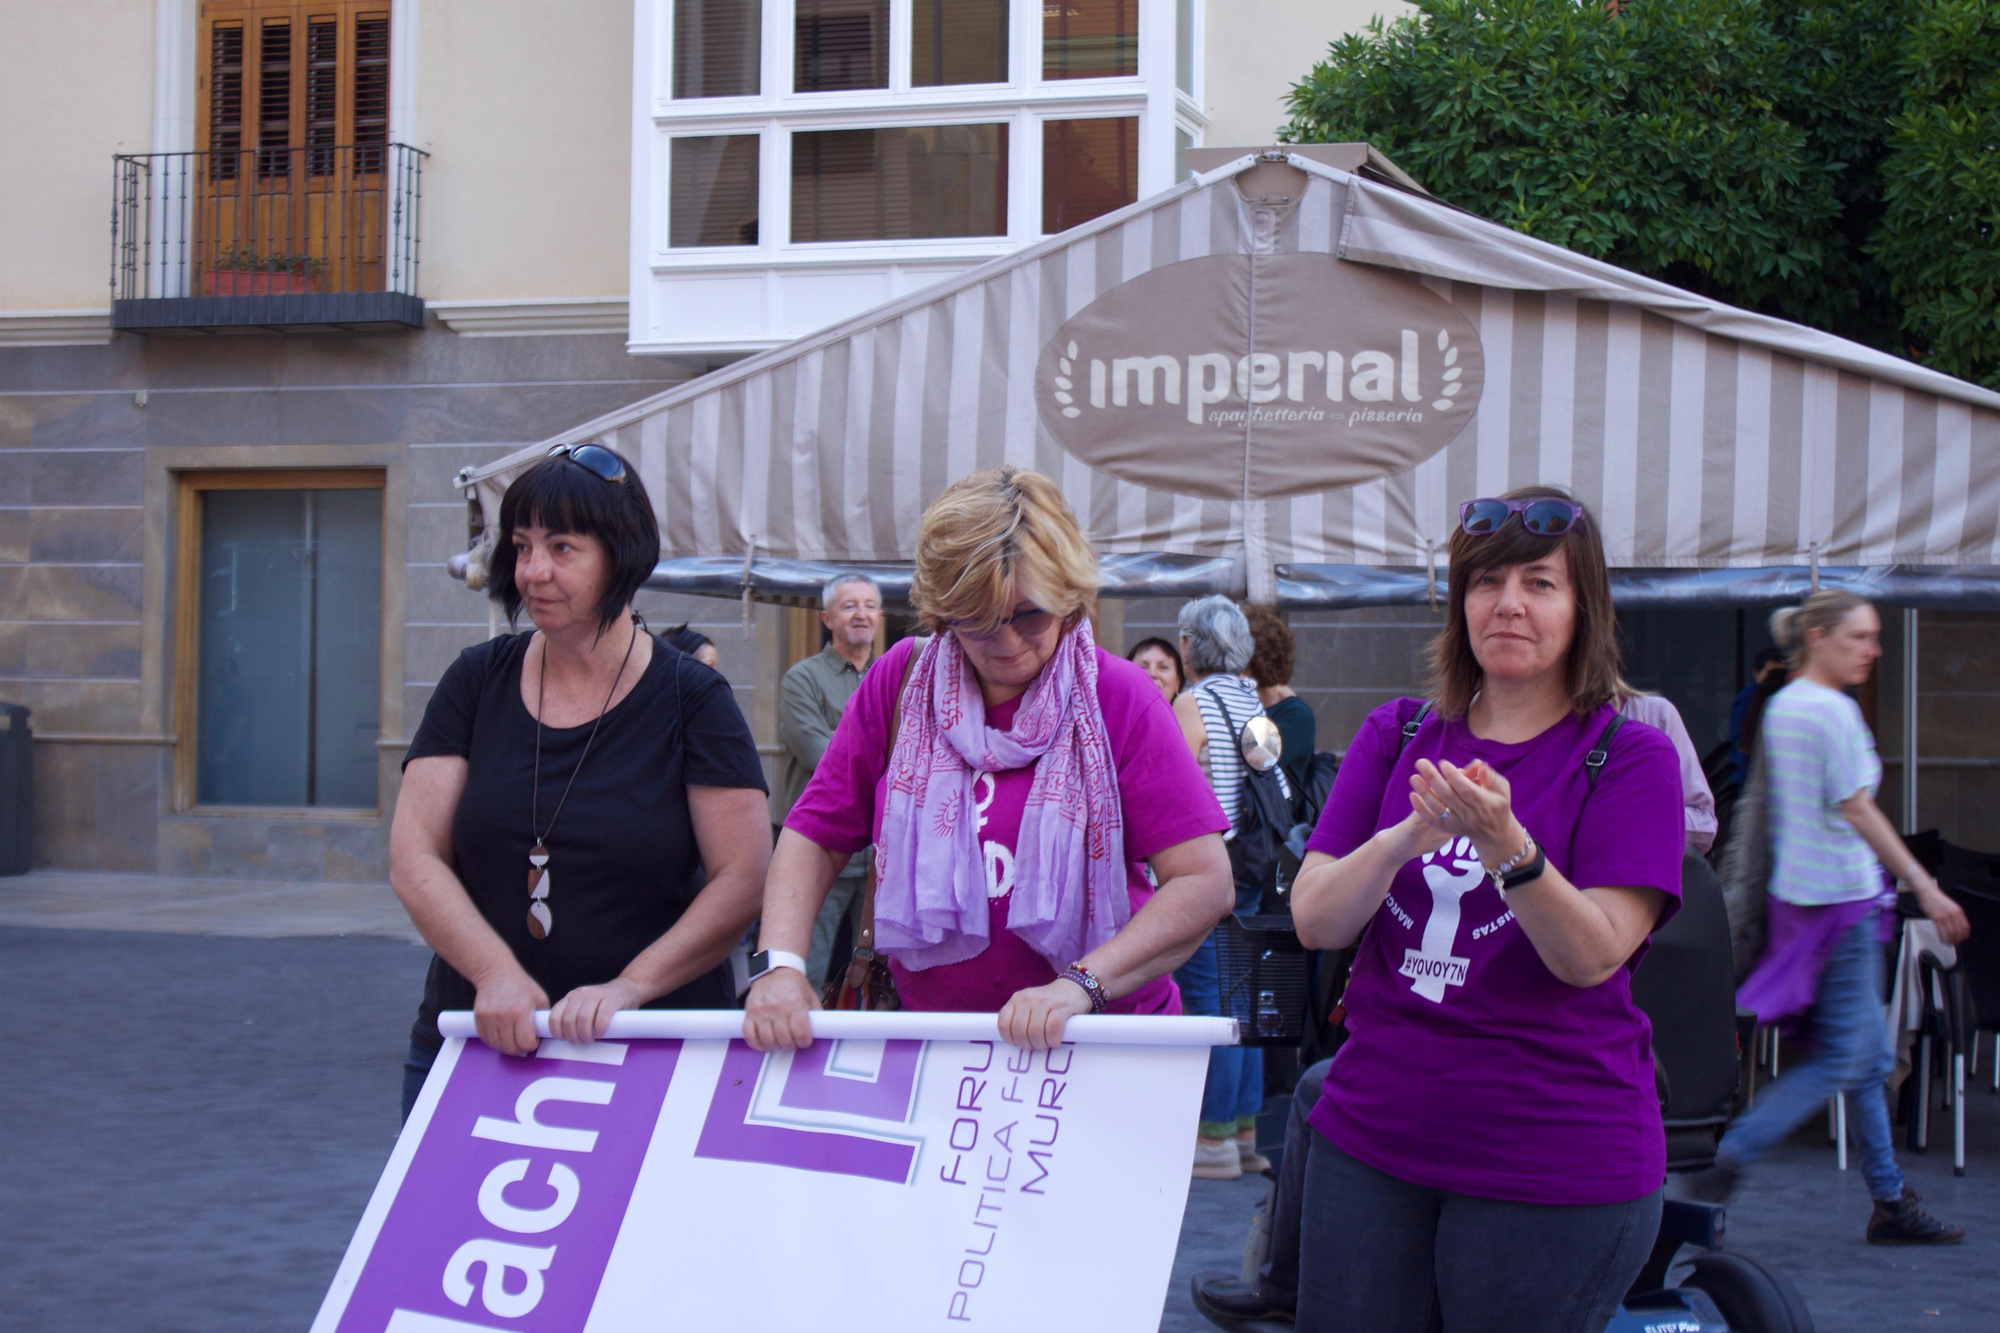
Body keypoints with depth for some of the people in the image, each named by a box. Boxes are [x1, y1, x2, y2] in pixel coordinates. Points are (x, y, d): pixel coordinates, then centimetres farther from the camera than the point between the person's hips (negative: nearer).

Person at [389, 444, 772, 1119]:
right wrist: (495, 970, -17)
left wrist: (631, 986, -20)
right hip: (471, 1039, 3)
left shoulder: (691, 699, -2)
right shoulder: (478, 682, 6)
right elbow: (413, 859, -1)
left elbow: (744, 878, -8)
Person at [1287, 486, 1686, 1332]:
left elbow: (1593, 957, -15)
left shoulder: (1627, 757, -4)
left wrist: (1505, 844, -32)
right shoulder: (1397, 735, 7)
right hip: (1371, 1138, 4)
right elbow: (1314, 922, -1)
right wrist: (1404, 839, -20)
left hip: (1552, 1166, -3)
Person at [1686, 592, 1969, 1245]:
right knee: (1845, 1057, -6)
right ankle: (1727, 1159, -9)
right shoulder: (1833, 710, -13)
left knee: (1870, 1056, 12)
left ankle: (1891, 1201, 16)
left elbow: (1766, 807, 19)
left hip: (1798, 891, 10)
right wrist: (1927, 888, -17)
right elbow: (1857, 811, -17)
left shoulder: (1780, 706, 14)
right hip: (1840, 895, -10)